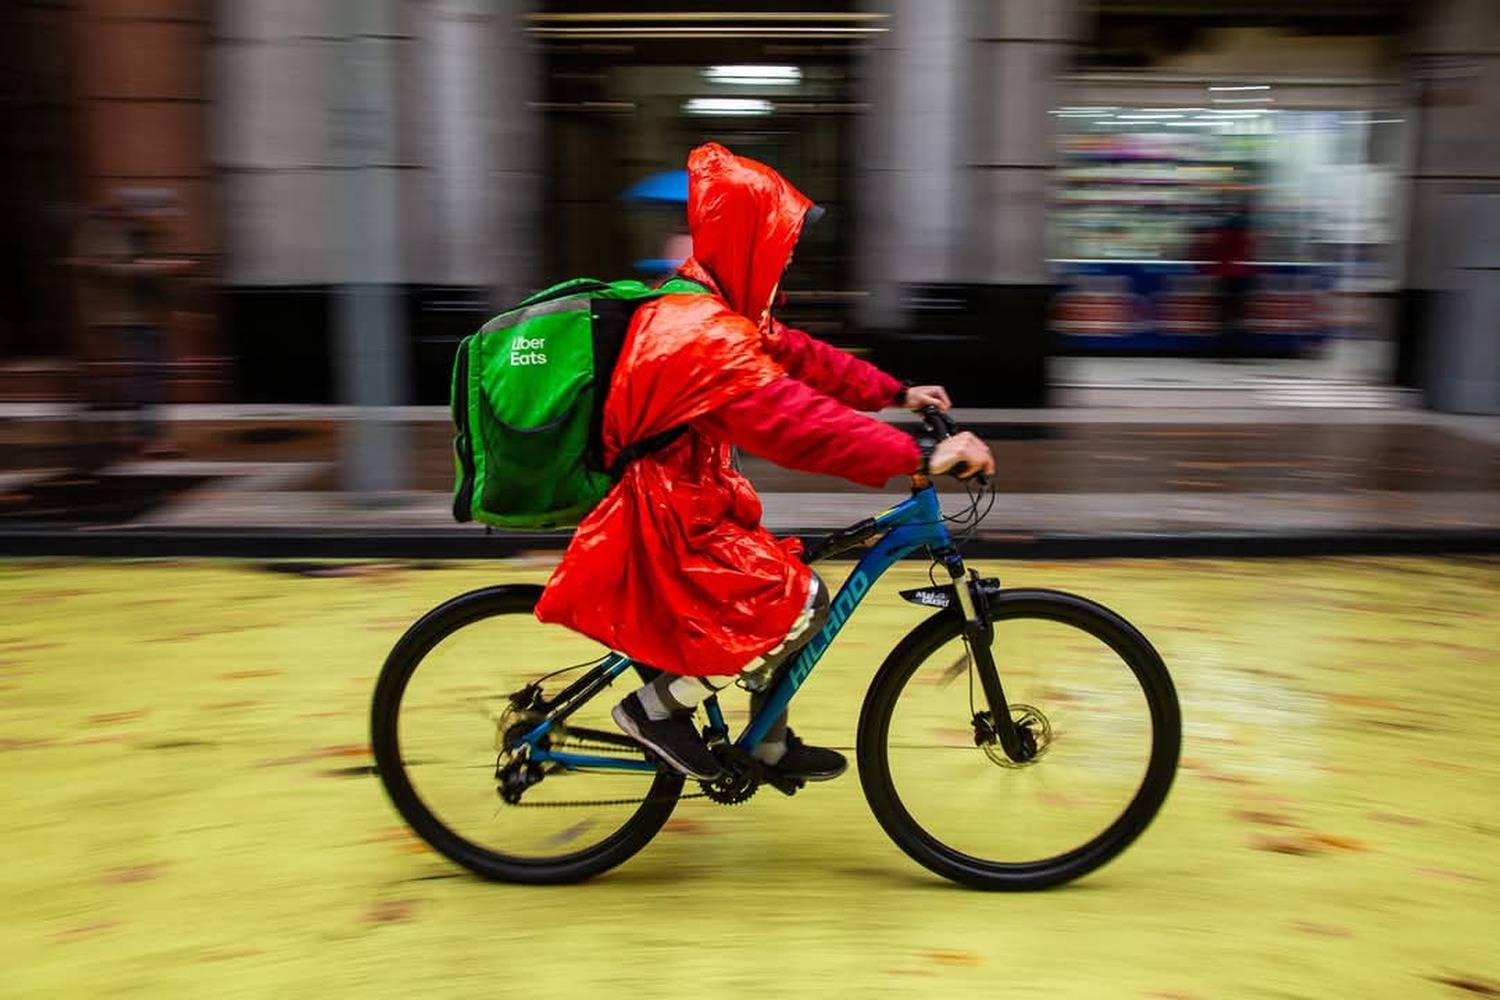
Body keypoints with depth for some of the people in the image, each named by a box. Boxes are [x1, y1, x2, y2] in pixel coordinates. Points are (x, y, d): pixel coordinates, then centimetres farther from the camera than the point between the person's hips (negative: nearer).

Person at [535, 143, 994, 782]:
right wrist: (920, 458, -35)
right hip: (660, 523, -11)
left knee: (782, 578, 16)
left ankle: (769, 743, 29)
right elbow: (796, 422, -35)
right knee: (802, 602, -15)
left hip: (682, 501, 11)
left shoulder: (702, 305, 7)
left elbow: (796, 355, 12)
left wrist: (898, 394, 11)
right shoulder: (705, 335, -26)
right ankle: (657, 707, 0)